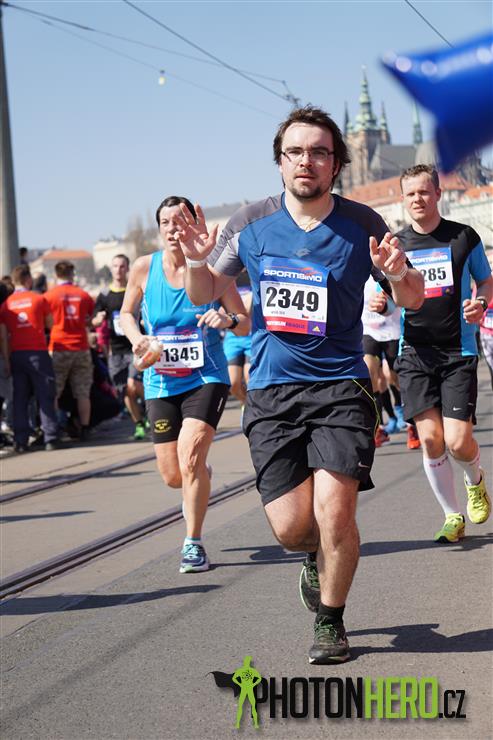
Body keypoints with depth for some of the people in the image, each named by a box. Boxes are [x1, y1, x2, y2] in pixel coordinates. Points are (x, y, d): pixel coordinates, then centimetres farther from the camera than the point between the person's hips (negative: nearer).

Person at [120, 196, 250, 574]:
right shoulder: (144, 268, -3)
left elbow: (247, 324, -1)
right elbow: (127, 313, 12)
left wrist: (228, 320, -24)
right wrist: (137, 339, -8)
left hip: (207, 377, -3)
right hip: (162, 382, 3)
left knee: (190, 455, -22)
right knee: (173, 476, 5)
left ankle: (194, 543, -5)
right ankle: (201, 476, 44)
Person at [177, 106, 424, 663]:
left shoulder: (361, 225, -2)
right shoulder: (251, 224, 1)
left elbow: (413, 300, 7)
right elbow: (205, 296, 12)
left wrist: (398, 275, -17)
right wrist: (197, 261, -10)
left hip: (341, 386, -1)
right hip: (271, 391, 1)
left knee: (334, 512, -14)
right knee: (291, 527, -4)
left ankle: (330, 623, 12)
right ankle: (316, 557, 35)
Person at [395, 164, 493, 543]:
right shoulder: (396, 245, 6)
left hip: (459, 352, -1)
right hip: (416, 352, 2)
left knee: (458, 441, -10)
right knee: (430, 439, -6)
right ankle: (453, 515, 12)